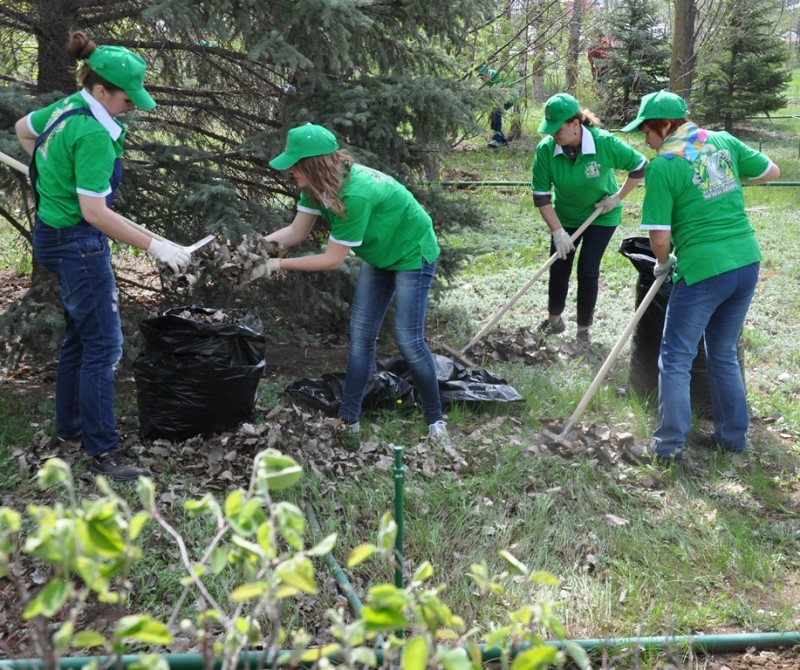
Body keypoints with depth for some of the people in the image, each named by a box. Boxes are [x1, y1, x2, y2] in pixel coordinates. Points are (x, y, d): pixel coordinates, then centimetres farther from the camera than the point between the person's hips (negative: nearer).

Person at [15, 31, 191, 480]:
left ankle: (70, 427, 32)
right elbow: (94, 212, -28)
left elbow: (24, 129, 23)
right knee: (104, 345, -4)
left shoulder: (68, 107, 4)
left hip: (55, 236, 10)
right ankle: (103, 450, 3)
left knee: (80, 335, 19)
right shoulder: (94, 134, -25)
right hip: (79, 244, -10)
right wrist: (155, 246, -26)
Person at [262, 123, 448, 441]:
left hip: (413, 253, -8)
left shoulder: (355, 194, -38)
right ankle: (348, 418, 11)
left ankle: (435, 419, 8)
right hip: (379, 255, 8)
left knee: (409, 340, -9)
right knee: (360, 335, 4)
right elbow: (297, 231, -7)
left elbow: (332, 260, -30)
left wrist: (278, 265, -25)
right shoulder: (319, 185, -13)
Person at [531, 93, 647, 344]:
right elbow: (541, 196, -17)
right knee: (558, 269, 5)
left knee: (588, 272, -4)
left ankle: (584, 328, 14)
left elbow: (640, 166, -14)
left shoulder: (605, 143, -29)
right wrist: (557, 232, -20)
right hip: (564, 216, 2)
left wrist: (617, 197, -14)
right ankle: (554, 320, 28)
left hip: (601, 217, -2)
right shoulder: (546, 149, -24)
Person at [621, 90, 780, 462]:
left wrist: (663, 264, 8)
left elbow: (660, 237, -12)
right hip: (747, 262, 7)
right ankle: (733, 434, 29)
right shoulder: (724, 141, 6)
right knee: (724, 354, 21)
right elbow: (772, 172, 18)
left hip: (702, 271, -7)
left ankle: (670, 444, 12)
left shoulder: (662, 167, -12)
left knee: (676, 359, 8)